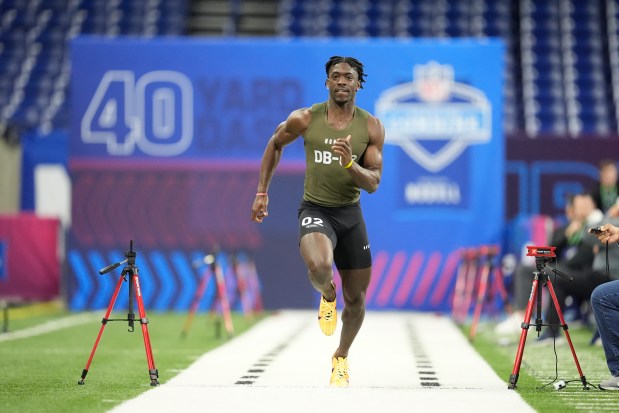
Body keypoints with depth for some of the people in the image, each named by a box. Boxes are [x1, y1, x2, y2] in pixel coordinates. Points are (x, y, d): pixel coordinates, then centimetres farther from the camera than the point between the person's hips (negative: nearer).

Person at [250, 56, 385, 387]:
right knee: (319, 266, -35)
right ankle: (327, 296, 3)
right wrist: (262, 192, 10)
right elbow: (275, 144, 12)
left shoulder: (371, 127, -5)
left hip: (351, 213, 2)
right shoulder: (304, 119, -7)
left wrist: (350, 163, -26)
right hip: (315, 210, -2)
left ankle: (341, 358, 38)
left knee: (356, 299, 10)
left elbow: (373, 184, -6)